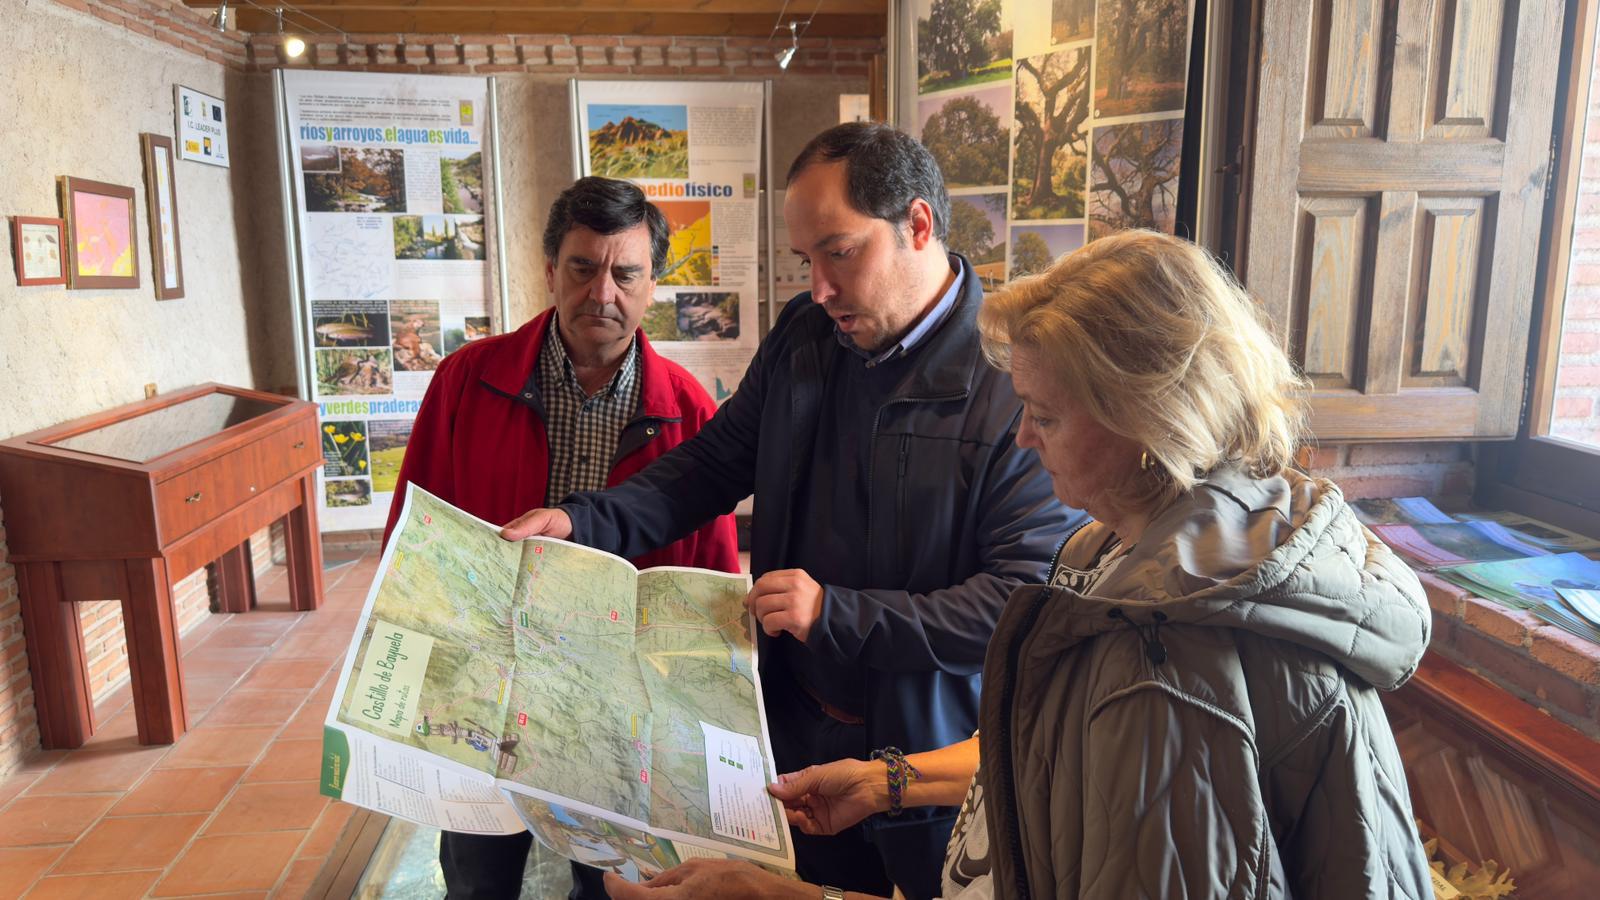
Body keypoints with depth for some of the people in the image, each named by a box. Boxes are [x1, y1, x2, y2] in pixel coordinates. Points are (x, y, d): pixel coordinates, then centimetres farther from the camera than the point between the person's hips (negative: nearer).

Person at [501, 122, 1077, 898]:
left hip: (943, 756, -5)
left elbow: (1033, 593, -23)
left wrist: (841, 615, -27)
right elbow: (717, 461, 8)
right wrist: (583, 523, -7)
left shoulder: (1018, 377, -20)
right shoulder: (801, 336, 0)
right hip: (801, 738, 5)